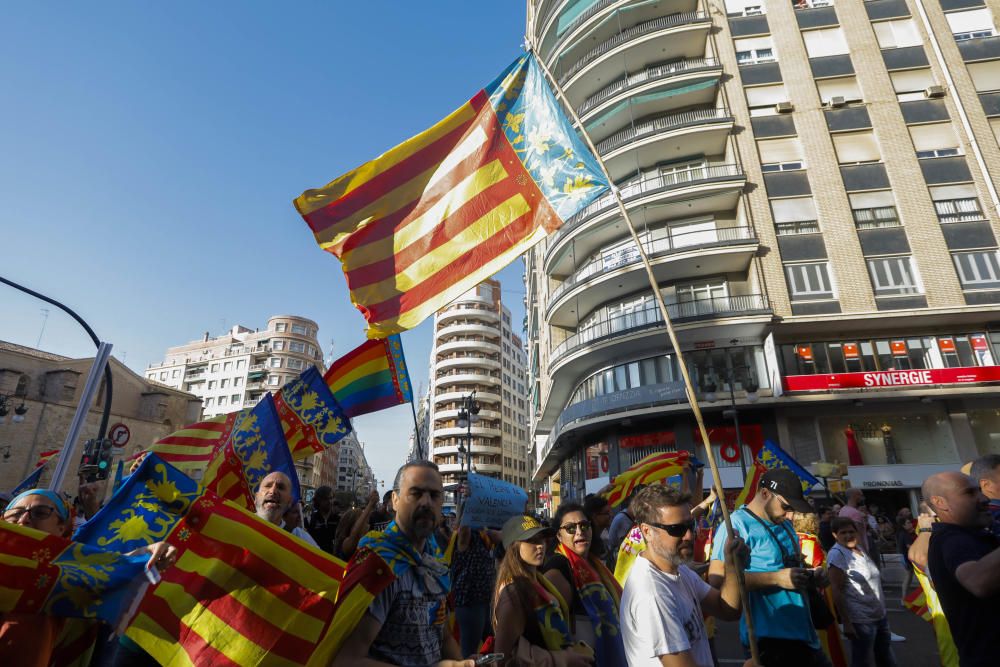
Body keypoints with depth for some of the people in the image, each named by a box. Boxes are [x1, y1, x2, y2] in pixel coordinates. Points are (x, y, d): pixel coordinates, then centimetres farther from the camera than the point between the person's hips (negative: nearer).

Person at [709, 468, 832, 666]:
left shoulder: (784, 524, 12)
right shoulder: (738, 524, -17)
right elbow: (717, 578, -26)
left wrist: (810, 576, 3)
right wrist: (776, 578, -25)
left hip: (804, 634, 9)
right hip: (770, 639, -8)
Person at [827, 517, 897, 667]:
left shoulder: (859, 548, 5)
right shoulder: (837, 554, -20)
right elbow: (837, 591, -22)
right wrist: (846, 622, -24)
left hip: (880, 615, 8)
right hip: (862, 620, -8)